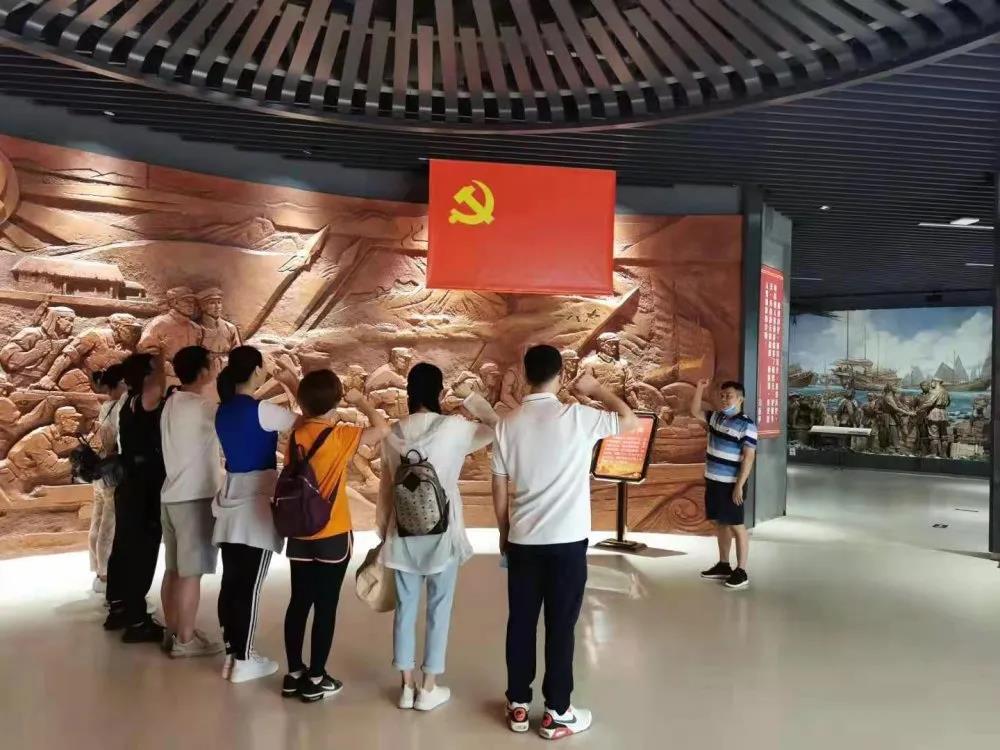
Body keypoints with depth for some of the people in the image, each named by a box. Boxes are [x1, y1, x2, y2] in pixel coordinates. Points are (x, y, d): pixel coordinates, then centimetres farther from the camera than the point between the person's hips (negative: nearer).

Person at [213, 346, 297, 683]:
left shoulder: (224, 411, 9)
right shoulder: (260, 410, -14)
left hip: (232, 499, 7)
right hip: (257, 501, -7)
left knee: (231, 581, 11)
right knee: (250, 585, 0)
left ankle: (231, 653, 19)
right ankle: (243, 661, 7)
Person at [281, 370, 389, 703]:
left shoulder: (295, 435, 1)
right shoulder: (340, 436, -16)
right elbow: (383, 428, -17)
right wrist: (360, 400, -5)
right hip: (333, 536, -5)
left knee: (299, 603, 13)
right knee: (326, 607, 5)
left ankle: (294, 673, 24)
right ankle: (315, 679, 12)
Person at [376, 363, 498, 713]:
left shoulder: (393, 434, -1)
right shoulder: (453, 428, -12)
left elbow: (385, 489, 6)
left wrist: (382, 533, 16)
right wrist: (474, 400, 10)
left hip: (403, 532, 4)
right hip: (441, 531, -3)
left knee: (406, 607, 13)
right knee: (439, 608, 9)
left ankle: (407, 686, 23)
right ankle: (429, 688, 18)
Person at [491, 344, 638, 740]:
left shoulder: (507, 423, 0)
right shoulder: (577, 417, -11)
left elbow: (499, 488, 5)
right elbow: (629, 420, 1)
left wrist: (504, 533, 17)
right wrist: (595, 388, 12)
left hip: (522, 540, 3)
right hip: (567, 539, -3)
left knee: (521, 621, 13)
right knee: (561, 625, 6)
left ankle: (518, 705, 24)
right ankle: (557, 713, 16)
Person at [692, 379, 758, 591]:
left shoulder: (746, 425, -14)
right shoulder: (716, 417, 8)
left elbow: (748, 457, -17)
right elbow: (695, 412, 19)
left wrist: (739, 486, -20)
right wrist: (700, 388, 5)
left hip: (731, 484, -7)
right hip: (713, 481, 7)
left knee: (736, 526, 0)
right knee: (720, 524, 15)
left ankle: (741, 572, 6)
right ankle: (723, 565, 26)